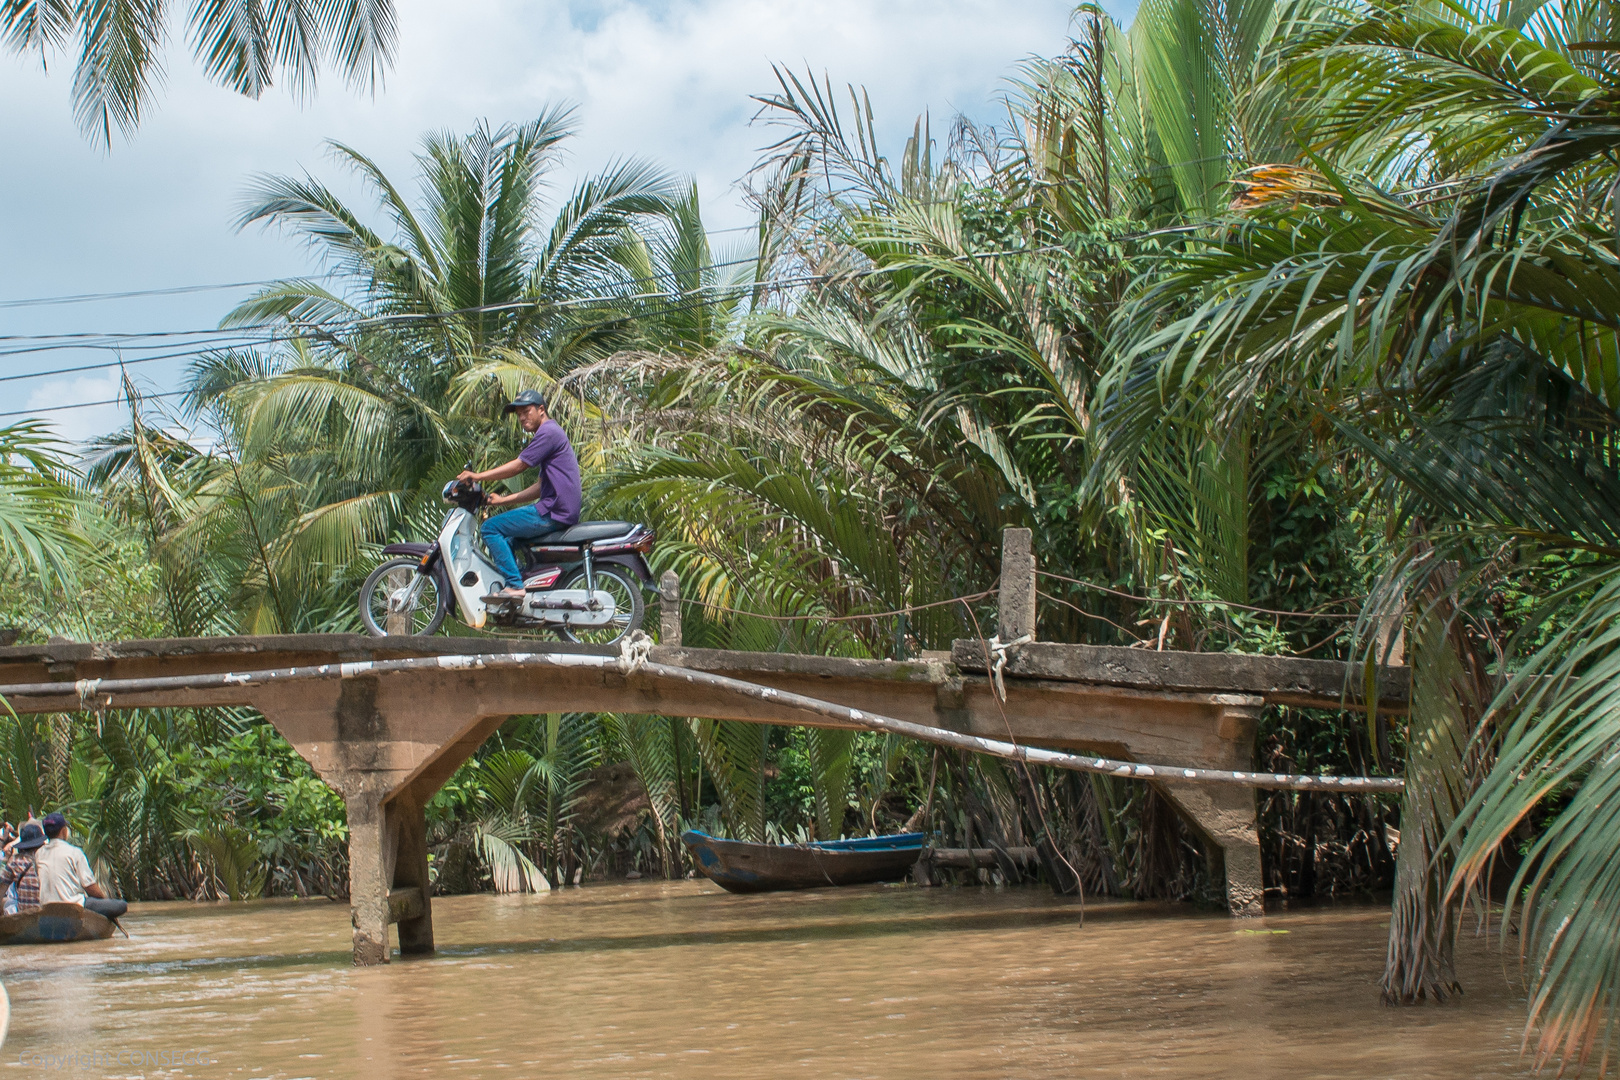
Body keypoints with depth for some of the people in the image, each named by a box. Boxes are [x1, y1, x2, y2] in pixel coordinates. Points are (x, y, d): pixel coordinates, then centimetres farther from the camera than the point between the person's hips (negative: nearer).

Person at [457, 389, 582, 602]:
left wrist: (478, 476, -9)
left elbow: (518, 466, -14)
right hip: (562, 512, 11)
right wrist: (504, 500, 19)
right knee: (506, 540, 23)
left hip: (553, 512, -11)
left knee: (491, 528, -11)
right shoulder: (551, 433, 24)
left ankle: (514, 585, -17)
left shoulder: (548, 432, -9)